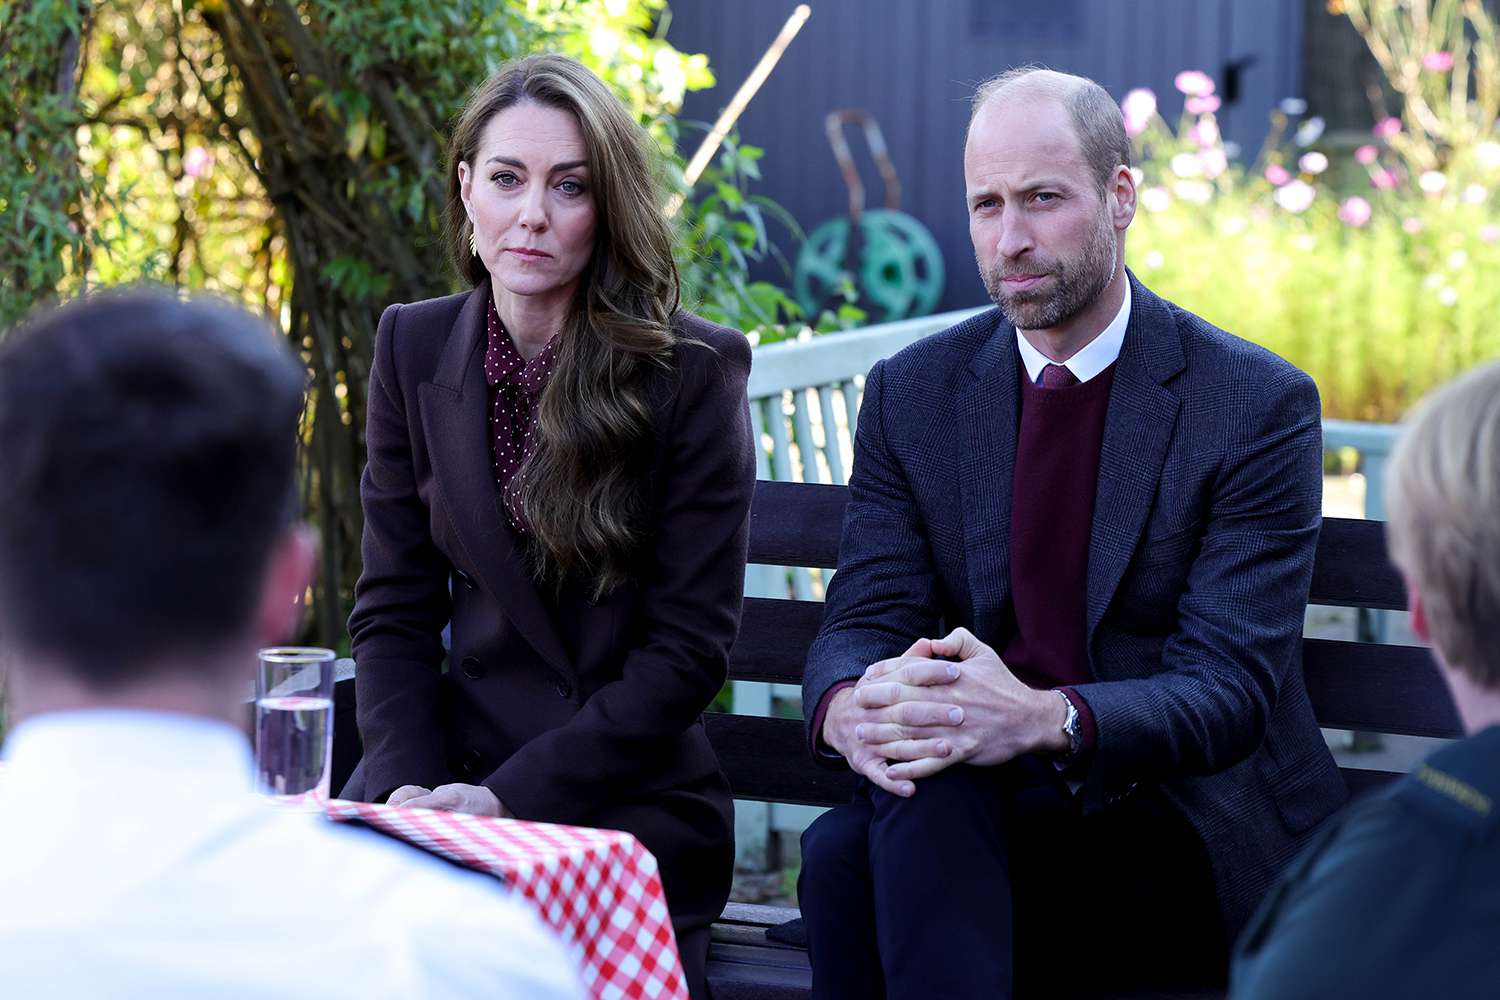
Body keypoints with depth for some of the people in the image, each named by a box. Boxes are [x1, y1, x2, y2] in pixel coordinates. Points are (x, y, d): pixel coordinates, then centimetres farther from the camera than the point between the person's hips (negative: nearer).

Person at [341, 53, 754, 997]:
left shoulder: (695, 370, -6)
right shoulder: (414, 347, 6)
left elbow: (690, 645, -8)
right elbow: (395, 610, 7)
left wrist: (511, 797, -15)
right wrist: (410, 783, -10)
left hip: (632, 803, -3)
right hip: (461, 766, 3)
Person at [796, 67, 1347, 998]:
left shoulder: (1260, 405, -7)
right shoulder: (912, 394, 7)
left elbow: (1228, 687, -15)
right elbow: (865, 618, 0)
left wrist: (1048, 720, -35)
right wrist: (849, 704, -27)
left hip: (1197, 845, -4)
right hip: (982, 814, 4)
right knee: (841, 848, -32)